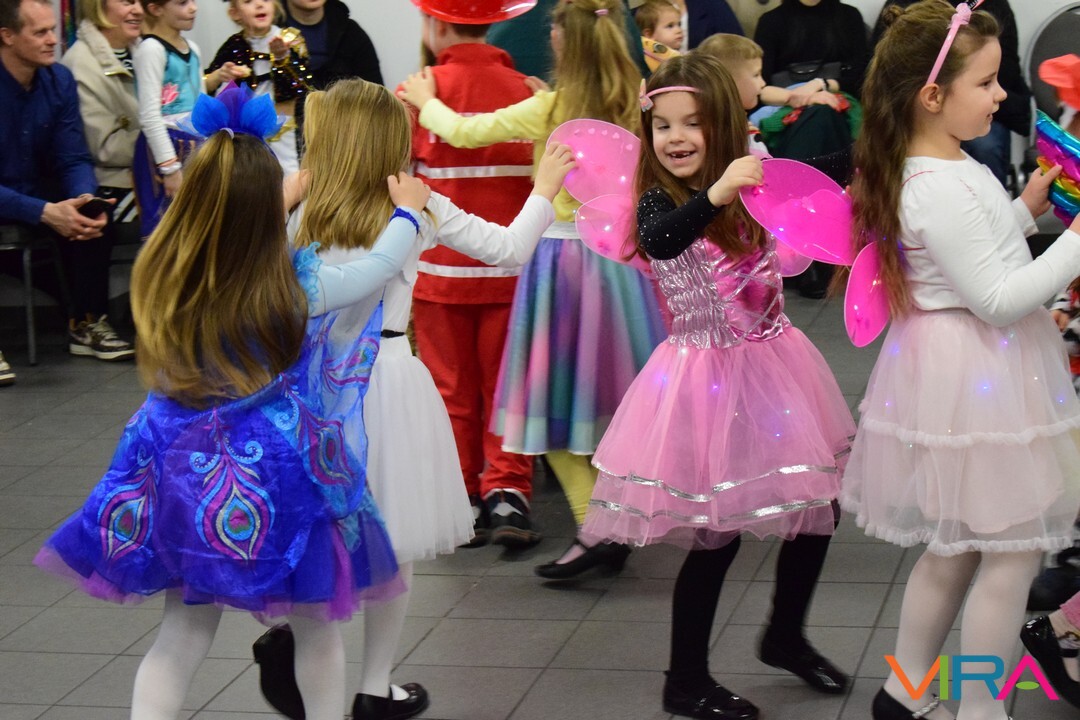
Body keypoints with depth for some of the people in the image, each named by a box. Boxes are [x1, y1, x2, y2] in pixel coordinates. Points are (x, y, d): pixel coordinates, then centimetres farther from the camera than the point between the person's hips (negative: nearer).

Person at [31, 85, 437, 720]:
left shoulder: (161, 277, -9)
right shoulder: (295, 287, -18)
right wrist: (408, 210, 20)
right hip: (275, 475, -3)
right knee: (317, 628, 16)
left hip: (183, 472, 4)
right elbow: (383, 264, 0)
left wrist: (288, 194, 25)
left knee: (185, 631, 15)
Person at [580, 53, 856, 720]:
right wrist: (716, 194, -49)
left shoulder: (758, 187, 3)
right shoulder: (660, 200, -12)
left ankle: (786, 635, 37)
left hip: (773, 361, 6)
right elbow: (660, 242, -35)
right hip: (710, 374, -6)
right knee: (718, 535, -1)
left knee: (819, 503, 13)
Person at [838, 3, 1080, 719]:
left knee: (955, 547, 20)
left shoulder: (947, 167, 8)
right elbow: (997, 300, -24)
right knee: (1014, 554, -1)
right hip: (978, 376, -11)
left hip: (969, 373, 11)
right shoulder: (942, 191, -24)